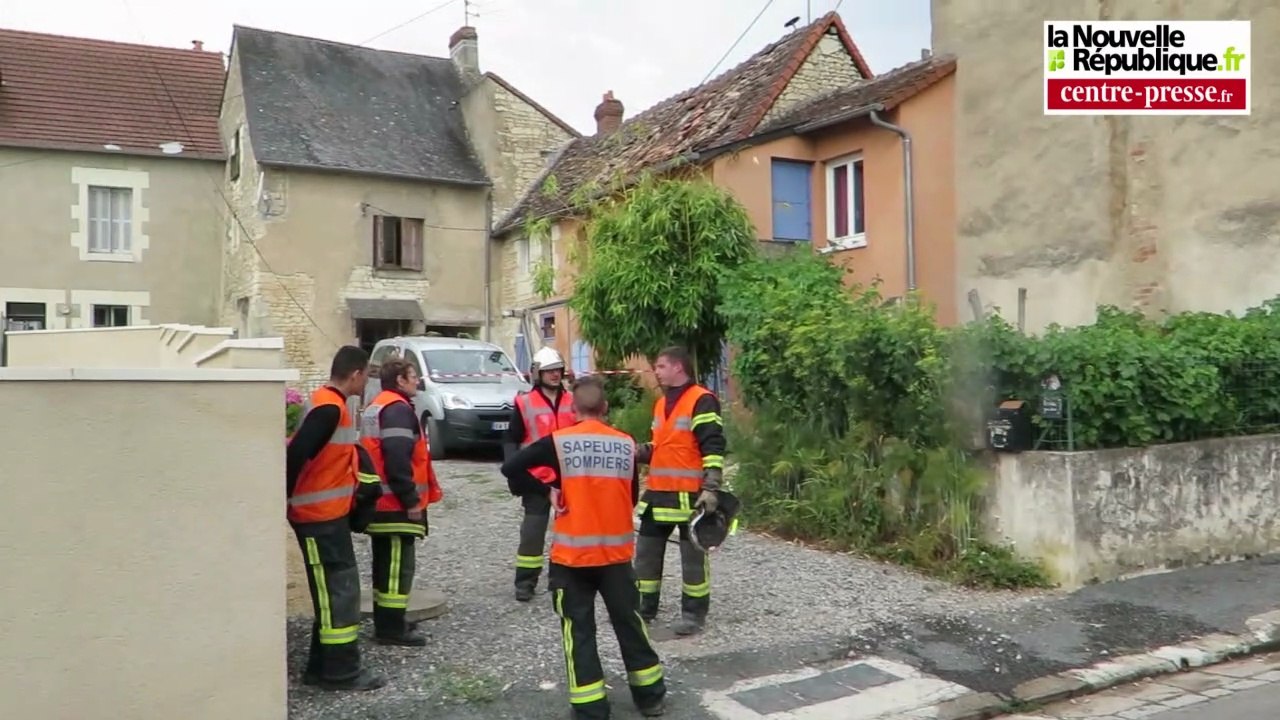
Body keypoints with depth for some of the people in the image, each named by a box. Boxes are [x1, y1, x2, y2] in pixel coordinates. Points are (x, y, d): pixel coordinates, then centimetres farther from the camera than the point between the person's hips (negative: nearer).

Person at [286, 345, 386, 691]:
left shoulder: (328, 404, 11)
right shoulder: (329, 409, -20)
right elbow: (295, 454, -25)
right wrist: (286, 500, -14)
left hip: (331, 514, 10)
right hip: (320, 516, -10)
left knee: (336, 590, 14)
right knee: (338, 591, -3)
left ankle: (322, 666, 23)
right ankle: (341, 671, 6)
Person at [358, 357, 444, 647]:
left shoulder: (376, 407, 18)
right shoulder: (398, 409, -16)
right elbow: (398, 460, -25)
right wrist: (412, 500, -20)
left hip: (380, 502, 11)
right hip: (396, 505, -11)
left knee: (386, 563, 16)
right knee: (398, 565, -4)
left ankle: (385, 623, 25)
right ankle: (392, 628, 1)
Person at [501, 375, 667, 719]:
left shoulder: (558, 442, -8)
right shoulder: (626, 444, 0)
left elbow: (511, 468, -14)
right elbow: (633, 498, 8)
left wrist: (546, 491, -5)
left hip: (572, 554, -3)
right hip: (616, 552, 3)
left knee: (579, 631, 8)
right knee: (629, 622, 16)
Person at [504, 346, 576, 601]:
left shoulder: (573, 402, 5)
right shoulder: (525, 404, -5)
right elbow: (511, 440, -2)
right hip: (537, 479, -3)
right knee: (532, 531, -2)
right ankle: (525, 582, 8)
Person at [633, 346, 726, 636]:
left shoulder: (702, 401, -13)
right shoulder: (661, 404, 15)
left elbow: (713, 448, -17)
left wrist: (710, 489, -22)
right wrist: (638, 452, 5)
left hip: (689, 495, -9)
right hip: (658, 493, 9)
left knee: (693, 555, 3)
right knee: (646, 551, 13)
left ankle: (694, 613, 15)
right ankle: (644, 606, 26)